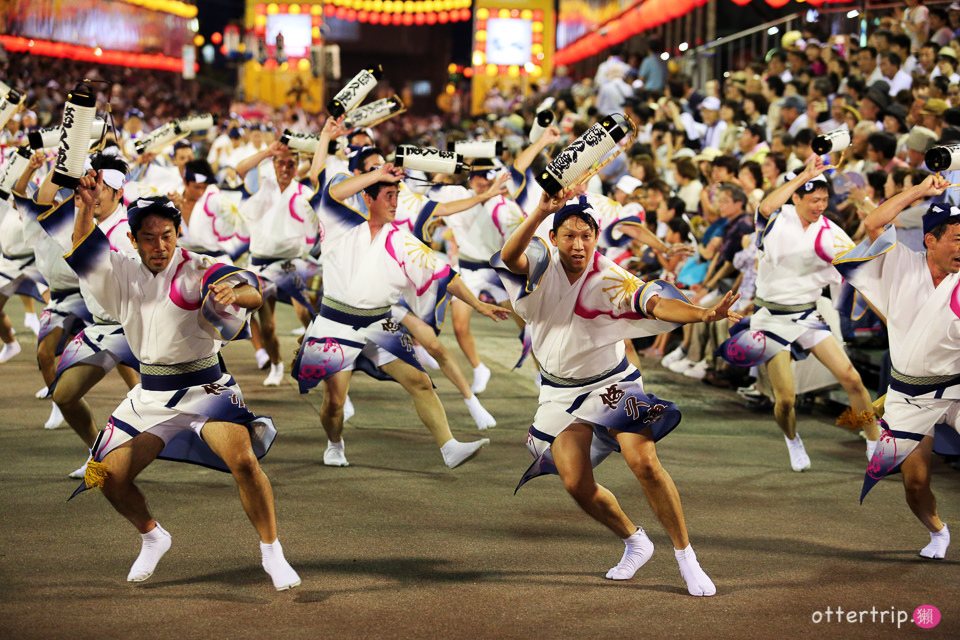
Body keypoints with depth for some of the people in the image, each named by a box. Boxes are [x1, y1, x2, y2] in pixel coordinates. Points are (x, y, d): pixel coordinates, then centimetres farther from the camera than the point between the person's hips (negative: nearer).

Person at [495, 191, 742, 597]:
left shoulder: (611, 281, -17)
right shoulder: (543, 266, -12)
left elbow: (655, 304, -31)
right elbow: (510, 257, -34)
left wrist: (703, 314, -51)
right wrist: (541, 213, -51)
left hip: (610, 384, -2)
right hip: (560, 392, 2)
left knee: (644, 463, -19)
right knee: (576, 483, -5)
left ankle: (685, 555, -4)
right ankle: (635, 543, 23)